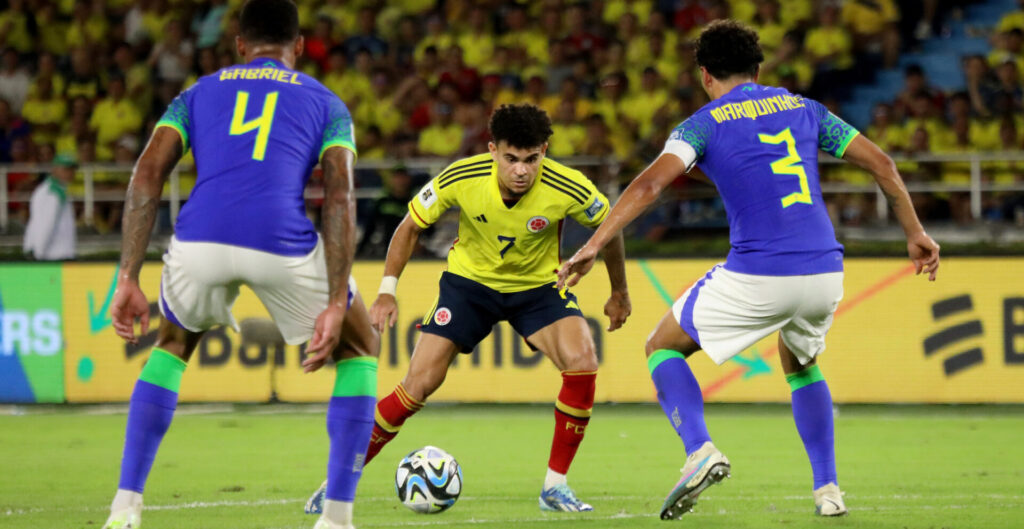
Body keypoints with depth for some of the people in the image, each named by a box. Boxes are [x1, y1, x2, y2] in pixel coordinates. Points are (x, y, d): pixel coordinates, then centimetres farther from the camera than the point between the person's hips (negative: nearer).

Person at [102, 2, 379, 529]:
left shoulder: (199, 93, 28)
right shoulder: (326, 104, 23)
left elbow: (146, 175, 13)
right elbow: (339, 198, 6)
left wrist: (128, 281, 9)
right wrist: (336, 305, 1)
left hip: (199, 239, 2)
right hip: (282, 245, -2)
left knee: (172, 346, 34)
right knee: (359, 353, 25)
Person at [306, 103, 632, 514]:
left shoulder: (567, 188, -26)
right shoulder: (461, 179, -25)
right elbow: (411, 225, -7)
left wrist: (619, 292, 8)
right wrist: (387, 291, -9)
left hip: (538, 286, 0)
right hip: (470, 279, 0)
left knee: (582, 363, -25)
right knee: (420, 383, -13)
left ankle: (555, 486, -11)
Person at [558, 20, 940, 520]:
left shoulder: (705, 124, 4)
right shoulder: (803, 109, 16)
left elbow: (651, 182, -12)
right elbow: (880, 163, 16)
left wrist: (592, 245, -14)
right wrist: (915, 233, 26)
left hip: (757, 275, -4)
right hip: (825, 272, 4)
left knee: (663, 348, 15)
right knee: (801, 366, 33)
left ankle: (700, 451, -9)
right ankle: (827, 489, 21)